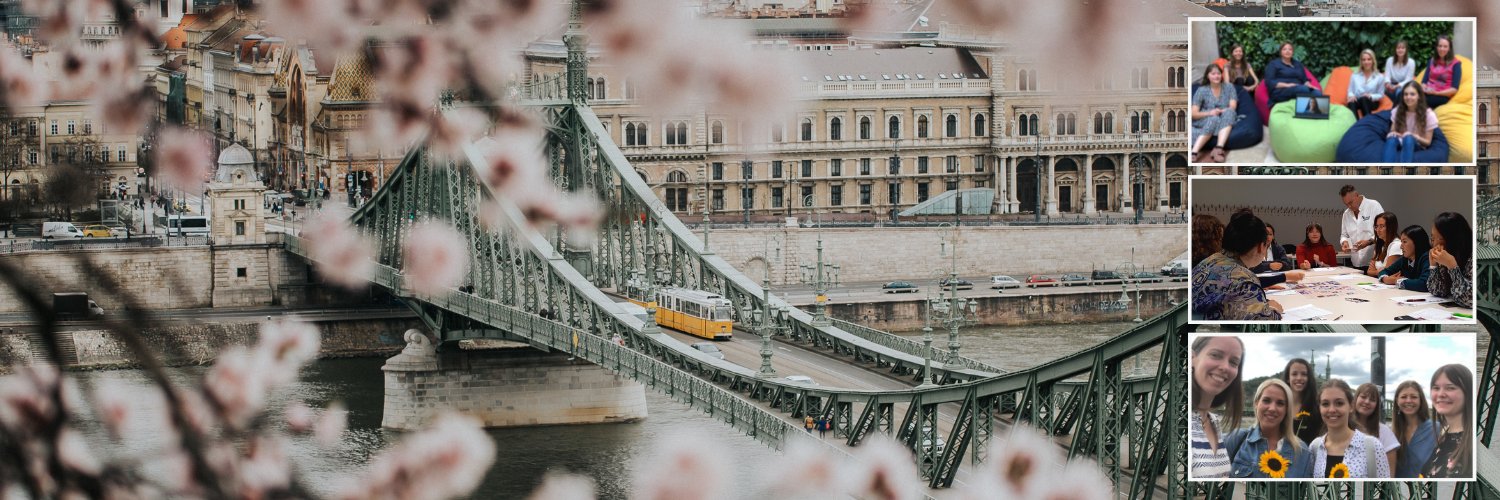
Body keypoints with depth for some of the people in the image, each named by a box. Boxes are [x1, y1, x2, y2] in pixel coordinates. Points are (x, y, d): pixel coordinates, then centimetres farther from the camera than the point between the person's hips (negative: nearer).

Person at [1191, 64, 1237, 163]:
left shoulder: (1229, 88, 10)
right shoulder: (1202, 91, 5)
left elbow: (1232, 107, -4)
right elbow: (1193, 113, -3)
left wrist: (1220, 112, -25)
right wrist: (1209, 113, -23)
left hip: (1225, 121, 2)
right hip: (1205, 120, -2)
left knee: (1228, 112, -33)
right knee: (1214, 119, -38)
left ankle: (1219, 148, -53)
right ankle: (1193, 153, -56)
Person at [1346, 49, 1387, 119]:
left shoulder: (1379, 77, 5)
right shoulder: (1355, 75, 12)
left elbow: (1380, 95, 6)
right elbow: (1350, 91, 14)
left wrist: (1371, 96, -15)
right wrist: (1351, 96, -11)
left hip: (1371, 103, -1)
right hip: (1357, 101, 1)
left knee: (1363, 99, -38)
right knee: (1351, 102, -37)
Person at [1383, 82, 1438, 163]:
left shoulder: (1428, 114, -6)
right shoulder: (1397, 111, 2)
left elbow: (1428, 142, -2)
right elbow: (1392, 132, 8)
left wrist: (1415, 137, -23)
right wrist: (1392, 134, -17)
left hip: (1416, 146, -2)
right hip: (1399, 144, 2)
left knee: (1408, 138, -38)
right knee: (1392, 139, -35)